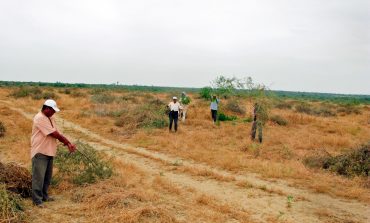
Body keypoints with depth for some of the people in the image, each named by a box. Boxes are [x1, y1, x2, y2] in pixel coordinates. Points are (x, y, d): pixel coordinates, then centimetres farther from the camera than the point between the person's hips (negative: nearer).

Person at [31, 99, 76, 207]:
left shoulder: (50, 118, 12)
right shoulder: (40, 118, -17)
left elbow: (57, 133, 7)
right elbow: (54, 134, -19)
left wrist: (68, 144, -7)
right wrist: (67, 142, -10)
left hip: (49, 152, 9)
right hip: (40, 152, -9)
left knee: (47, 177, 16)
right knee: (39, 177, -5)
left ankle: (44, 195, 28)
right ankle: (37, 200, 0)